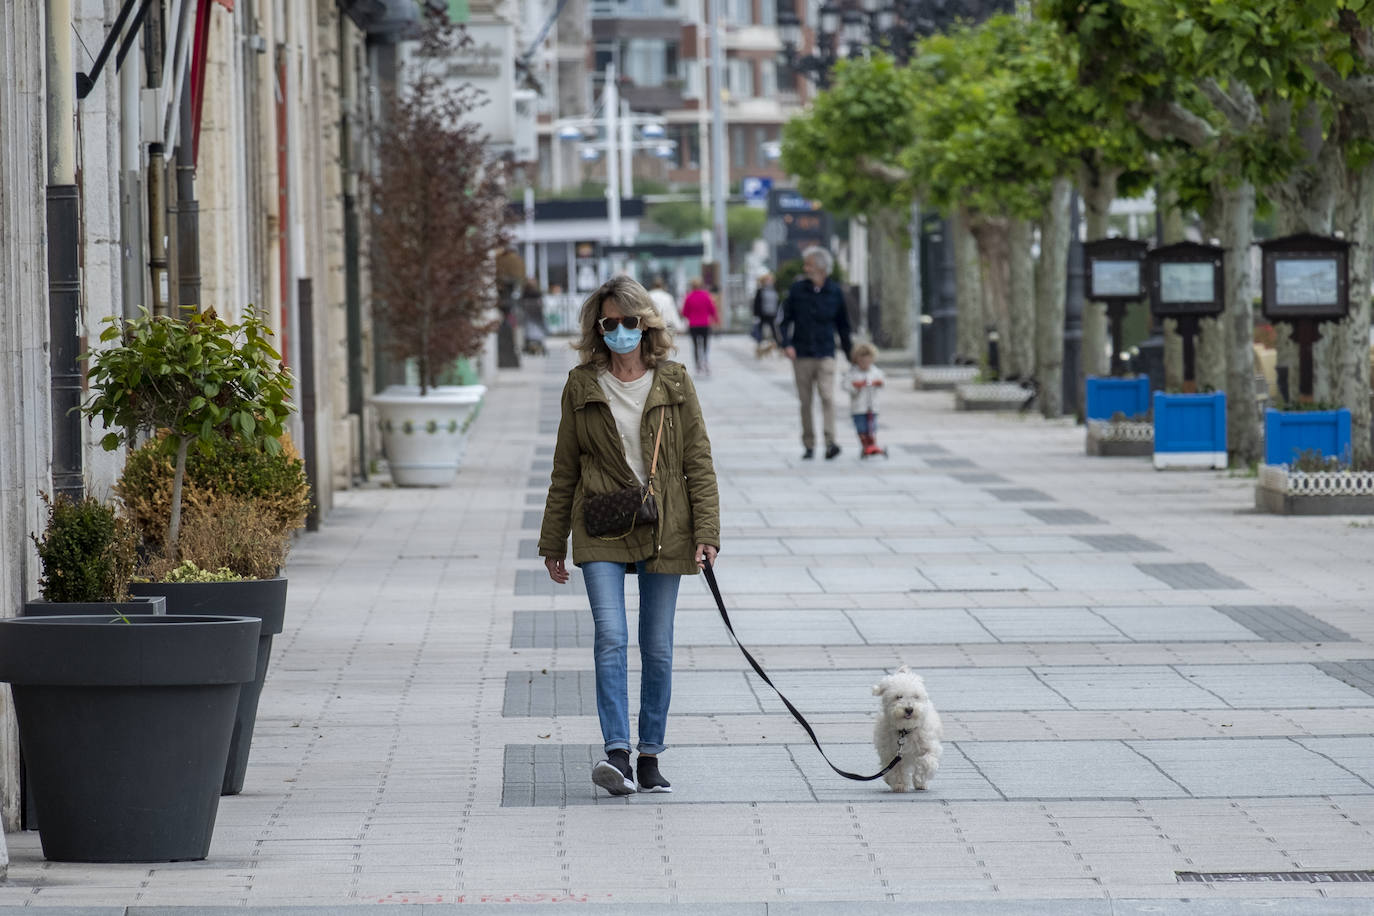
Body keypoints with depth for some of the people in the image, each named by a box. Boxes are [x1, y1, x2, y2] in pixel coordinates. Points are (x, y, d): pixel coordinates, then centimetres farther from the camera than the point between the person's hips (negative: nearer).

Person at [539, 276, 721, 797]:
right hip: (601, 531, -1)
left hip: (662, 531, 1)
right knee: (610, 637, -16)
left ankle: (650, 757, 15)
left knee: (657, 648, 5)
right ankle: (617, 755, -23)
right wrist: (552, 544, 11)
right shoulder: (582, 386, 5)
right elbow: (565, 469, 11)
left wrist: (706, 532, -6)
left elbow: (698, 462, 3)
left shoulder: (674, 383, 4)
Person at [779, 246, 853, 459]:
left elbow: (843, 325, 11)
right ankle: (808, 445, 14)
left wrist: (849, 354, 12)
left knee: (827, 397, -15)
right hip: (801, 354, 1)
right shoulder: (797, 288, 1)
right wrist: (787, 343, -9)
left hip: (825, 354, -1)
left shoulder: (834, 292, 2)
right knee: (805, 402, 5)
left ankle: (830, 442, -20)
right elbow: (785, 319, 6)